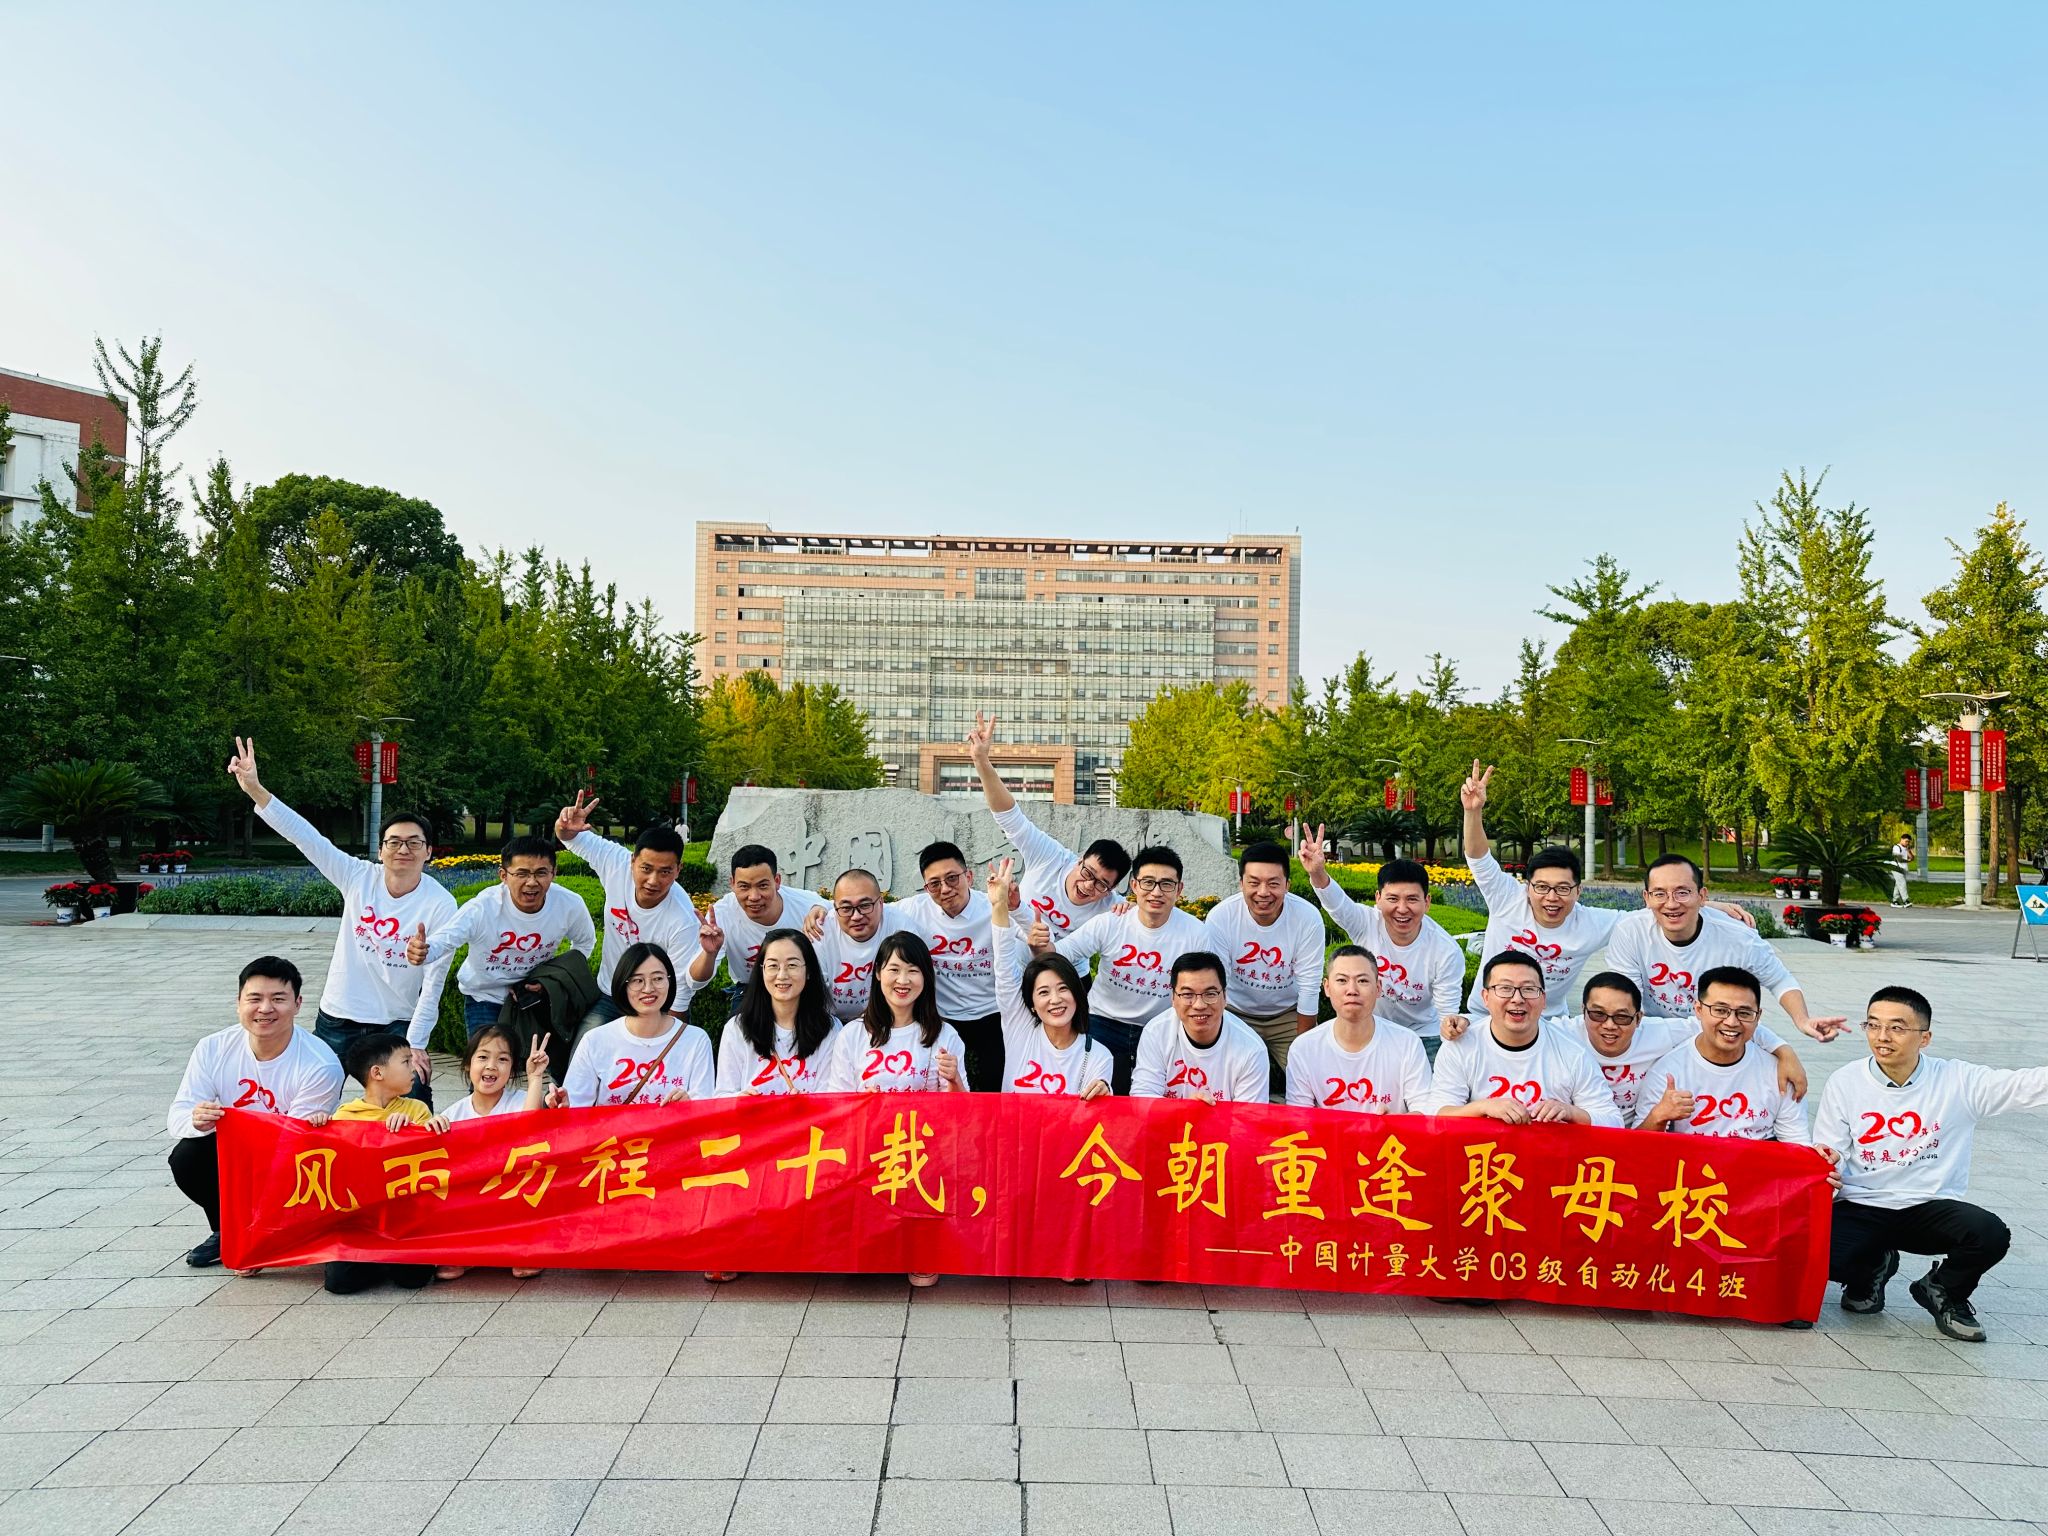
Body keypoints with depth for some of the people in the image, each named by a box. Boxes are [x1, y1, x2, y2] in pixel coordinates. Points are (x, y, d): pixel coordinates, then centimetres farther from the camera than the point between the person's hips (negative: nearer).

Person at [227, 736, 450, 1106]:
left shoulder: (440, 905, -13)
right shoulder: (359, 878, -6)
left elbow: (434, 981, -12)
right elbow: (305, 836, -12)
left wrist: (416, 1044, -13)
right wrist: (255, 790, -21)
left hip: (397, 1024, -3)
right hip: (337, 1018, 3)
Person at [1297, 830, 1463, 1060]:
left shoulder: (1447, 951, -22)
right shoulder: (1366, 924, -21)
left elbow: (1448, 1013, -16)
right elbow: (1336, 902, -42)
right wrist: (1317, 873, -64)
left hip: (1424, 1037, -1)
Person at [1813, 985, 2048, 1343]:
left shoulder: (1958, 1081, -3)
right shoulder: (1845, 1082, -3)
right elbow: (1829, 1158, -2)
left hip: (1930, 1208, 1)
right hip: (1860, 1208, -1)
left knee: (1990, 1235, -29)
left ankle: (1942, 1291, 8)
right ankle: (1873, 1269, 14)